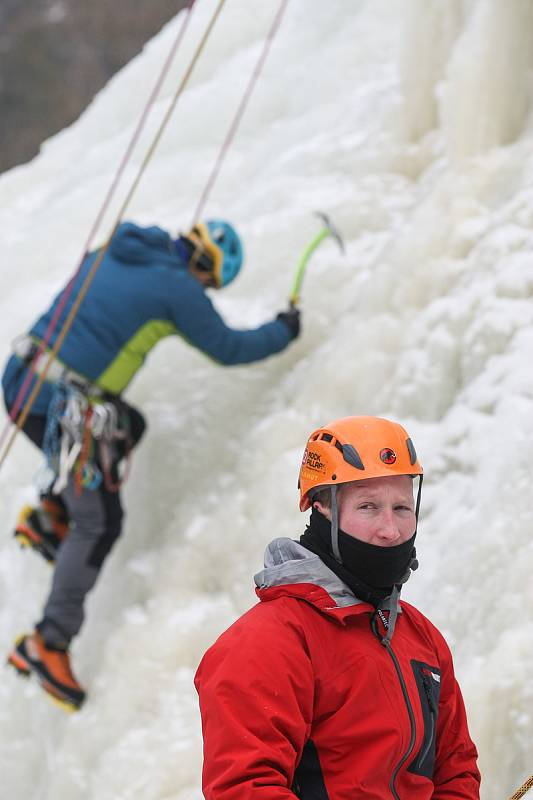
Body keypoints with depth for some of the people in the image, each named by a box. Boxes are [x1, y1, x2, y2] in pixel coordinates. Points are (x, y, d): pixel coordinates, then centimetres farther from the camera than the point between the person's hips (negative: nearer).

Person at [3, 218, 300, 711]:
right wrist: (283, 332, 21)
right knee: (99, 524, 3)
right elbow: (227, 348, 4)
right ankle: (48, 644, 3)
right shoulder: (176, 288, -8)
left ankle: (50, 515, 23)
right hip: (62, 408, -8)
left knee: (127, 427, 31)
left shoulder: (110, 255, 13)